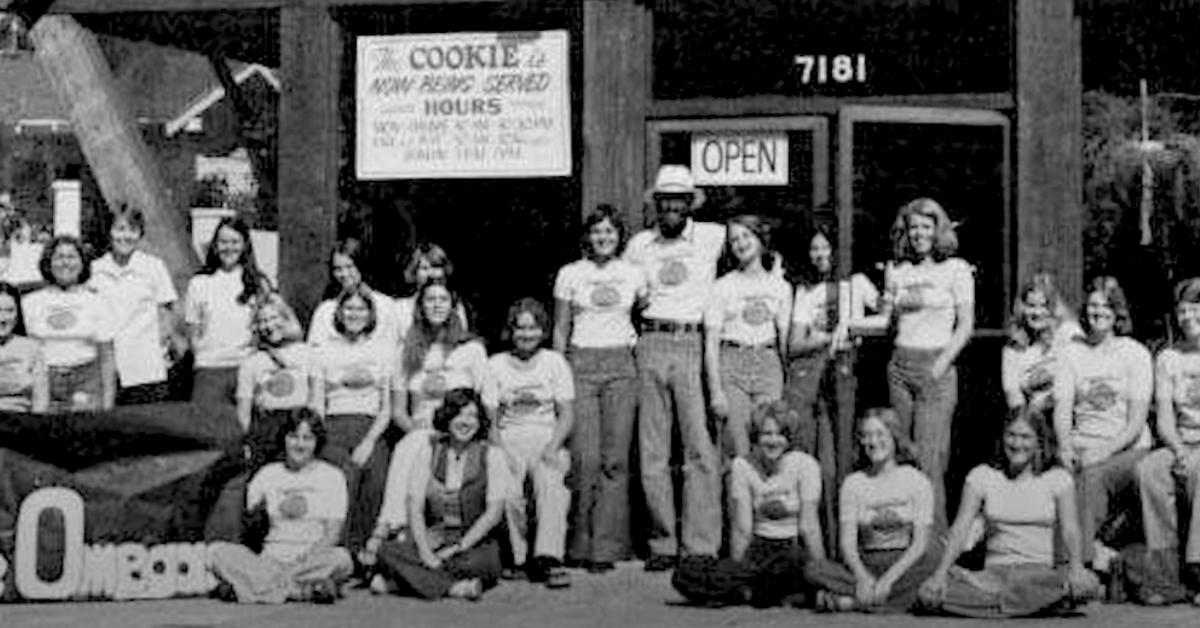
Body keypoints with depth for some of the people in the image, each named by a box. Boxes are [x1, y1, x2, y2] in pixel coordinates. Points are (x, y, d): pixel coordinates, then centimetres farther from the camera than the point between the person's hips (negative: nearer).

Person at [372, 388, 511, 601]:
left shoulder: (491, 455, 2)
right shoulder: (429, 450, 8)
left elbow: (494, 513, -5)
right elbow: (414, 506, 1)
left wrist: (456, 549, -14)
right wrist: (425, 552, -14)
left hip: (475, 543, -3)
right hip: (432, 541, 3)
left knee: (484, 562, -38)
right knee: (386, 551, -27)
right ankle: (456, 587, -30)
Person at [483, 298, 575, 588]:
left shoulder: (555, 362, 10)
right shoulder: (495, 365, 10)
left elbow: (566, 414, 6)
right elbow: (490, 416, 6)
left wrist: (552, 447, -11)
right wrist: (498, 453, -12)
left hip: (547, 439, 0)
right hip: (508, 440, 0)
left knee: (550, 483, -34)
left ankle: (548, 558, -41)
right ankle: (520, 558, -21)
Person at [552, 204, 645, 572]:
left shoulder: (634, 275, 8)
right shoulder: (570, 274, 6)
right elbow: (560, 330, 8)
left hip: (621, 366, 1)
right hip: (581, 365, -1)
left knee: (615, 458, -4)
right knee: (585, 456, -10)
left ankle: (606, 546, 0)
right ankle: (580, 543, -1)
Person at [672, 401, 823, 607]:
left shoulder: (804, 464, -8)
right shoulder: (742, 465, -2)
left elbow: (809, 527, -10)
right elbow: (742, 529, -3)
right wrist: (735, 571, -8)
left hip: (795, 550, -3)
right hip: (759, 550, 3)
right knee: (685, 573, -21)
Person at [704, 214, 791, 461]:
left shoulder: (780, 286, 10)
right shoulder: (723, 286, 3)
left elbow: (785, 339, 11)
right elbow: (711, 344, 0)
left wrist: (788, 385, 2)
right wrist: (716, 391, -9)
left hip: (768, 365, 2)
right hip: (731, 365, -2)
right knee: (737, 450, -9)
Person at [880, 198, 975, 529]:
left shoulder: (956, 269, 2)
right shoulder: (896, 271, 14)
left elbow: (966, 325, -2)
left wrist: (941, 365, -11)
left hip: (936, 367, -4)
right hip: (900, 365, 4)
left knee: (928, 458, -10)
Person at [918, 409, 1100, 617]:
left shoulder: (1057, 478, 7)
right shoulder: (982, 476, 8)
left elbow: (1070, 529, -3)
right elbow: (960, 528, 0)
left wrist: (1076, 567, -24)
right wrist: (941, 574, -15)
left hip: (1040, 571, 0)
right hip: (994, 571, 1)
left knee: (1087, 584, -35)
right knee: (929, 592, -29)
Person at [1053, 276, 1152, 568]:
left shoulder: (1136, 354, 3)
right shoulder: (1071, 353, 12)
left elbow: (1137, 422, -5)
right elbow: (1062, 411, 2)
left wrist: (1105, 451, -19)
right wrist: (1065, 447, -17)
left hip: (1128, 449, -2)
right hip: (1083, 447, 3)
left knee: (1092, 475, -32)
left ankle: (1085, 554, -28)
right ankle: (1096, 551, -19)